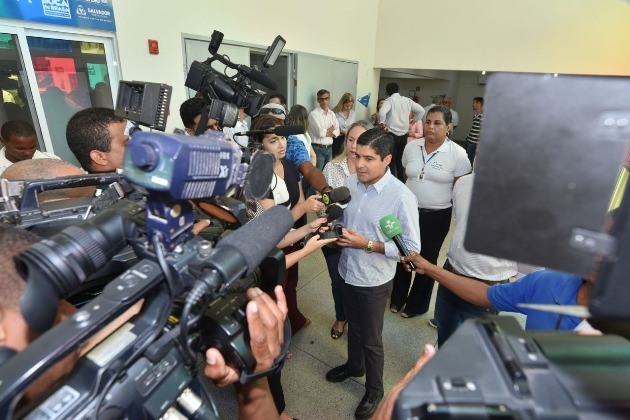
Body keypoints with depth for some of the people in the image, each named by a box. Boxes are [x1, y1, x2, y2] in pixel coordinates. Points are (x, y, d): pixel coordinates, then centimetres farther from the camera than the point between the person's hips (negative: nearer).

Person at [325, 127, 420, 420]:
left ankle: (374, 390, 44)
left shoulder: (402, 197, -24)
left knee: (371, 340, 16)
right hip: (347, 272, 5)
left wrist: (367, 244, -26)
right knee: (354, 327, 29)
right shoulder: (351, 182, -7)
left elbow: (411, 248, -20)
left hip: (374, 281, -5)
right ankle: (354, 365, 57)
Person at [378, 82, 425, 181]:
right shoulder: (407, 100, 6)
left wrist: (382, 123, -12)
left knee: (391, 161, 2)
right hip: (404, 135, 5)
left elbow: (382, 113, -28)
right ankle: (401, 181, 26)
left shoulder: (389, 100, -10)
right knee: (400, 160, 18)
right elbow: (421, 111, 11)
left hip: (392, 135, -5)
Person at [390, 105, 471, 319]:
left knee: (426, 260, 13)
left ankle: (417, 304, 35)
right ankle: (398, 298, 38)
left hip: (437, 216, -3)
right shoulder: (411, 147, -1)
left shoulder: (458, 154, -11)